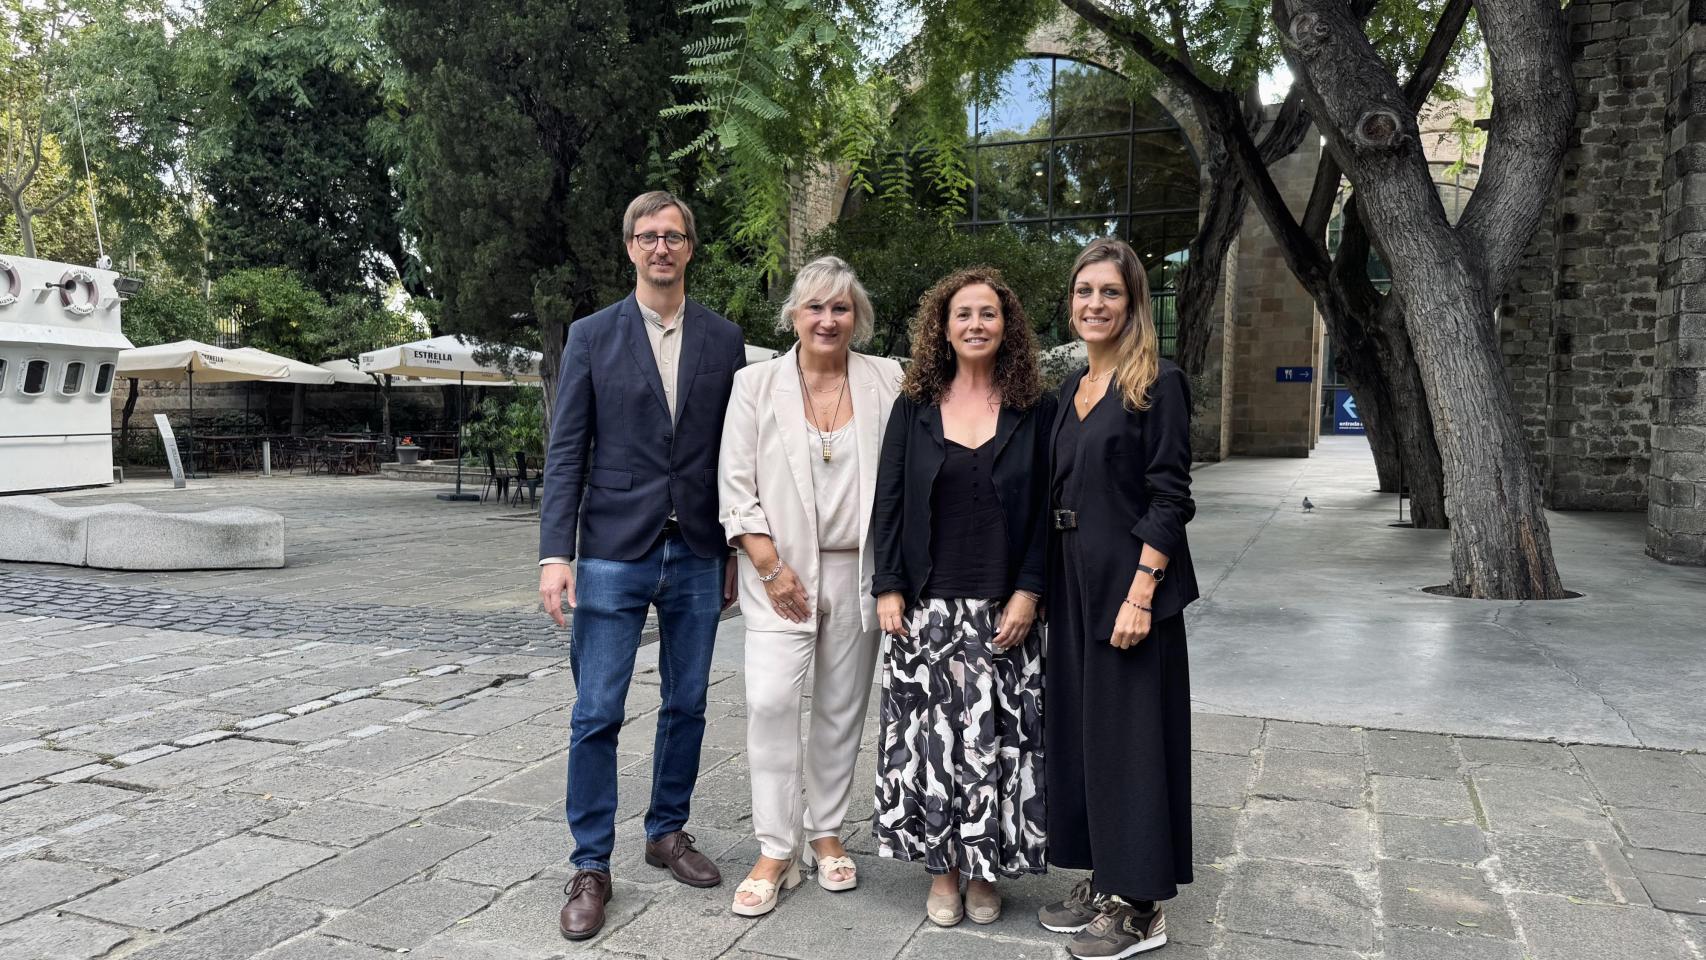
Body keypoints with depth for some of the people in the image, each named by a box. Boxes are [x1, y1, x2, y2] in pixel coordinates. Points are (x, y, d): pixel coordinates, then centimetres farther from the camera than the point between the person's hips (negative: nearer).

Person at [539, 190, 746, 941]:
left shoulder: (724, 340, 5)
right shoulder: (591, 336, 1)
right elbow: (566, 451, -2)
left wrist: (738, 554, 6)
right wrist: (556, 552, -9)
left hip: (698, 556, 2)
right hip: (615, 552, -2)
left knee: (686, 704, 12)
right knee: (596, 713, 0)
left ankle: (668, 832, 30)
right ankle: (591, 866, 12)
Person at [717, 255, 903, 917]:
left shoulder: (887, 381, 3)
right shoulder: (756, 385, 0)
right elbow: (736, 485, -1)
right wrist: (770, 567, -8)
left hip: (860, 570, 2)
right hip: (784, 571, -1)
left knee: (842, 708, 10)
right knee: (770, 701, -11)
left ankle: (826, 832, 26)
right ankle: (776, 850, 1)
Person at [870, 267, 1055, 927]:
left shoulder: (1034, 411, 2)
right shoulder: (914, 408, 4)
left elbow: (1046, 508, 1)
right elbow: (889, 501, 4)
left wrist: (1028, 592, -7)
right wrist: (888, 589, -3)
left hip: (1002, 611, -1)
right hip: (927, 607, 1)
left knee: (994, 739, 3)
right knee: (930, 737, 5)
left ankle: (985, 870, 20)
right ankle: (941, 870, 20)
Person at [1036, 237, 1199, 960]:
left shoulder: (1157, 385, -9)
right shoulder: (1072, 389, 12)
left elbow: (1169, 499, -14)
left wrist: (1140, 594, -20)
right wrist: (1045, 586, 11)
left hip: (1128, 583, -7)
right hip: (1073, 583, 8)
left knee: (1128, 733, 0)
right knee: (1078, 727, 13)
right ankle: (1101, 882, 27)